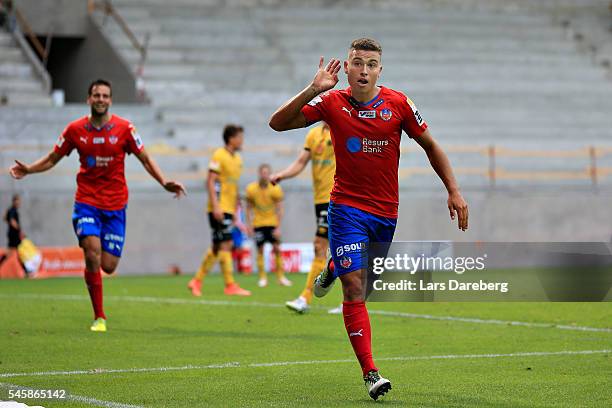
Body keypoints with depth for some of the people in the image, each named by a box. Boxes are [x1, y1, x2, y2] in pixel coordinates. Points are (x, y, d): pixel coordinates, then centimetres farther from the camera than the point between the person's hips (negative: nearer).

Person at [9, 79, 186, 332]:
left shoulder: (124, 128, -3)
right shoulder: (75, 129, -1)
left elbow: (145, 159, 4)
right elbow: (52, 159, 10)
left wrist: (165, 183, -9)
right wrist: (28, 170, -6)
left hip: (115, 205, 1)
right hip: (86, 201, 0)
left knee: (108, 266, -5)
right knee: (92, 252, -21)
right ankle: (99, 317, -10)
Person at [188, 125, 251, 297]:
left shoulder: (237, 158, 16)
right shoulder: (219, 155, -9)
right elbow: (210, 181, -14)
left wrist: (235, 211, 21)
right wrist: (216, 206, -21)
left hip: (228, 209, 9)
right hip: (219, 209, -9)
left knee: (217, 247, 10)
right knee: (225, 244, -9)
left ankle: (197, 281, 17)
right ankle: (230, 285, -8)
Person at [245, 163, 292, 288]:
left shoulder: (276, 189, -10)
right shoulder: (251, 189, -8)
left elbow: (279, 209, -6)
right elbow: (249, 208, 2)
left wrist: (278, 227, -11)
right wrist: (249, 226, -2)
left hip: (272, 223, 0)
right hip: (258, 224, 0)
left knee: (277, 248, -4)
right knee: (260, 250, 0)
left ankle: (281, 277, 5)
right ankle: (262, 278, 6)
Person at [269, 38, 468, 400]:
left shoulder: (398, 104, -4)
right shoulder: (331, 102, -7)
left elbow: (431, 146, 6)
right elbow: (278, 123, -13)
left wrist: (454, 191, 0)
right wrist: (313, 90, -25)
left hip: (386, 210, 3)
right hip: (347, 207, -3)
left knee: (366, 281, 19)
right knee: (354, 288, -12)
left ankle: (333, 268, 55)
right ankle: (370, 373, -10)